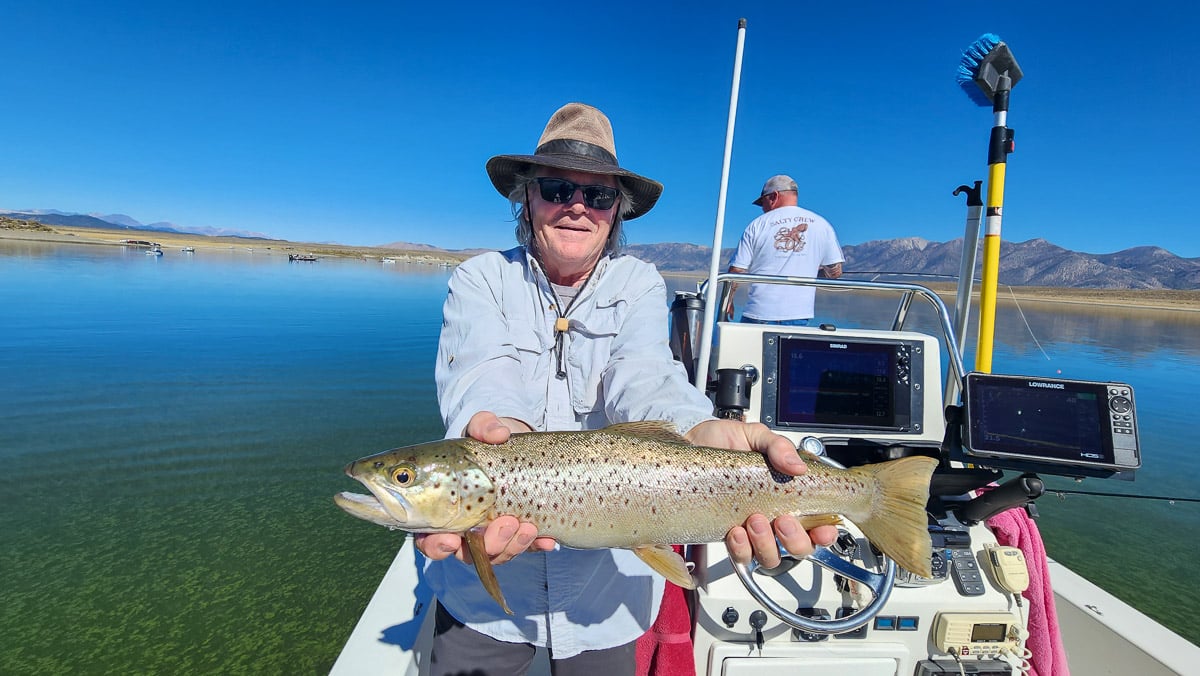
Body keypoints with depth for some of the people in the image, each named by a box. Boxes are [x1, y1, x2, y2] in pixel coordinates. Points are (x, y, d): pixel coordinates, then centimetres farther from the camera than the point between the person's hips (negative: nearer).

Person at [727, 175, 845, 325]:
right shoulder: (822, 225, 6)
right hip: (799, 316, 2)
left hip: (758, 314, -2)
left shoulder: (757, 225, 1)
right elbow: (835, 272, 5)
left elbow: (736, 271, -2)